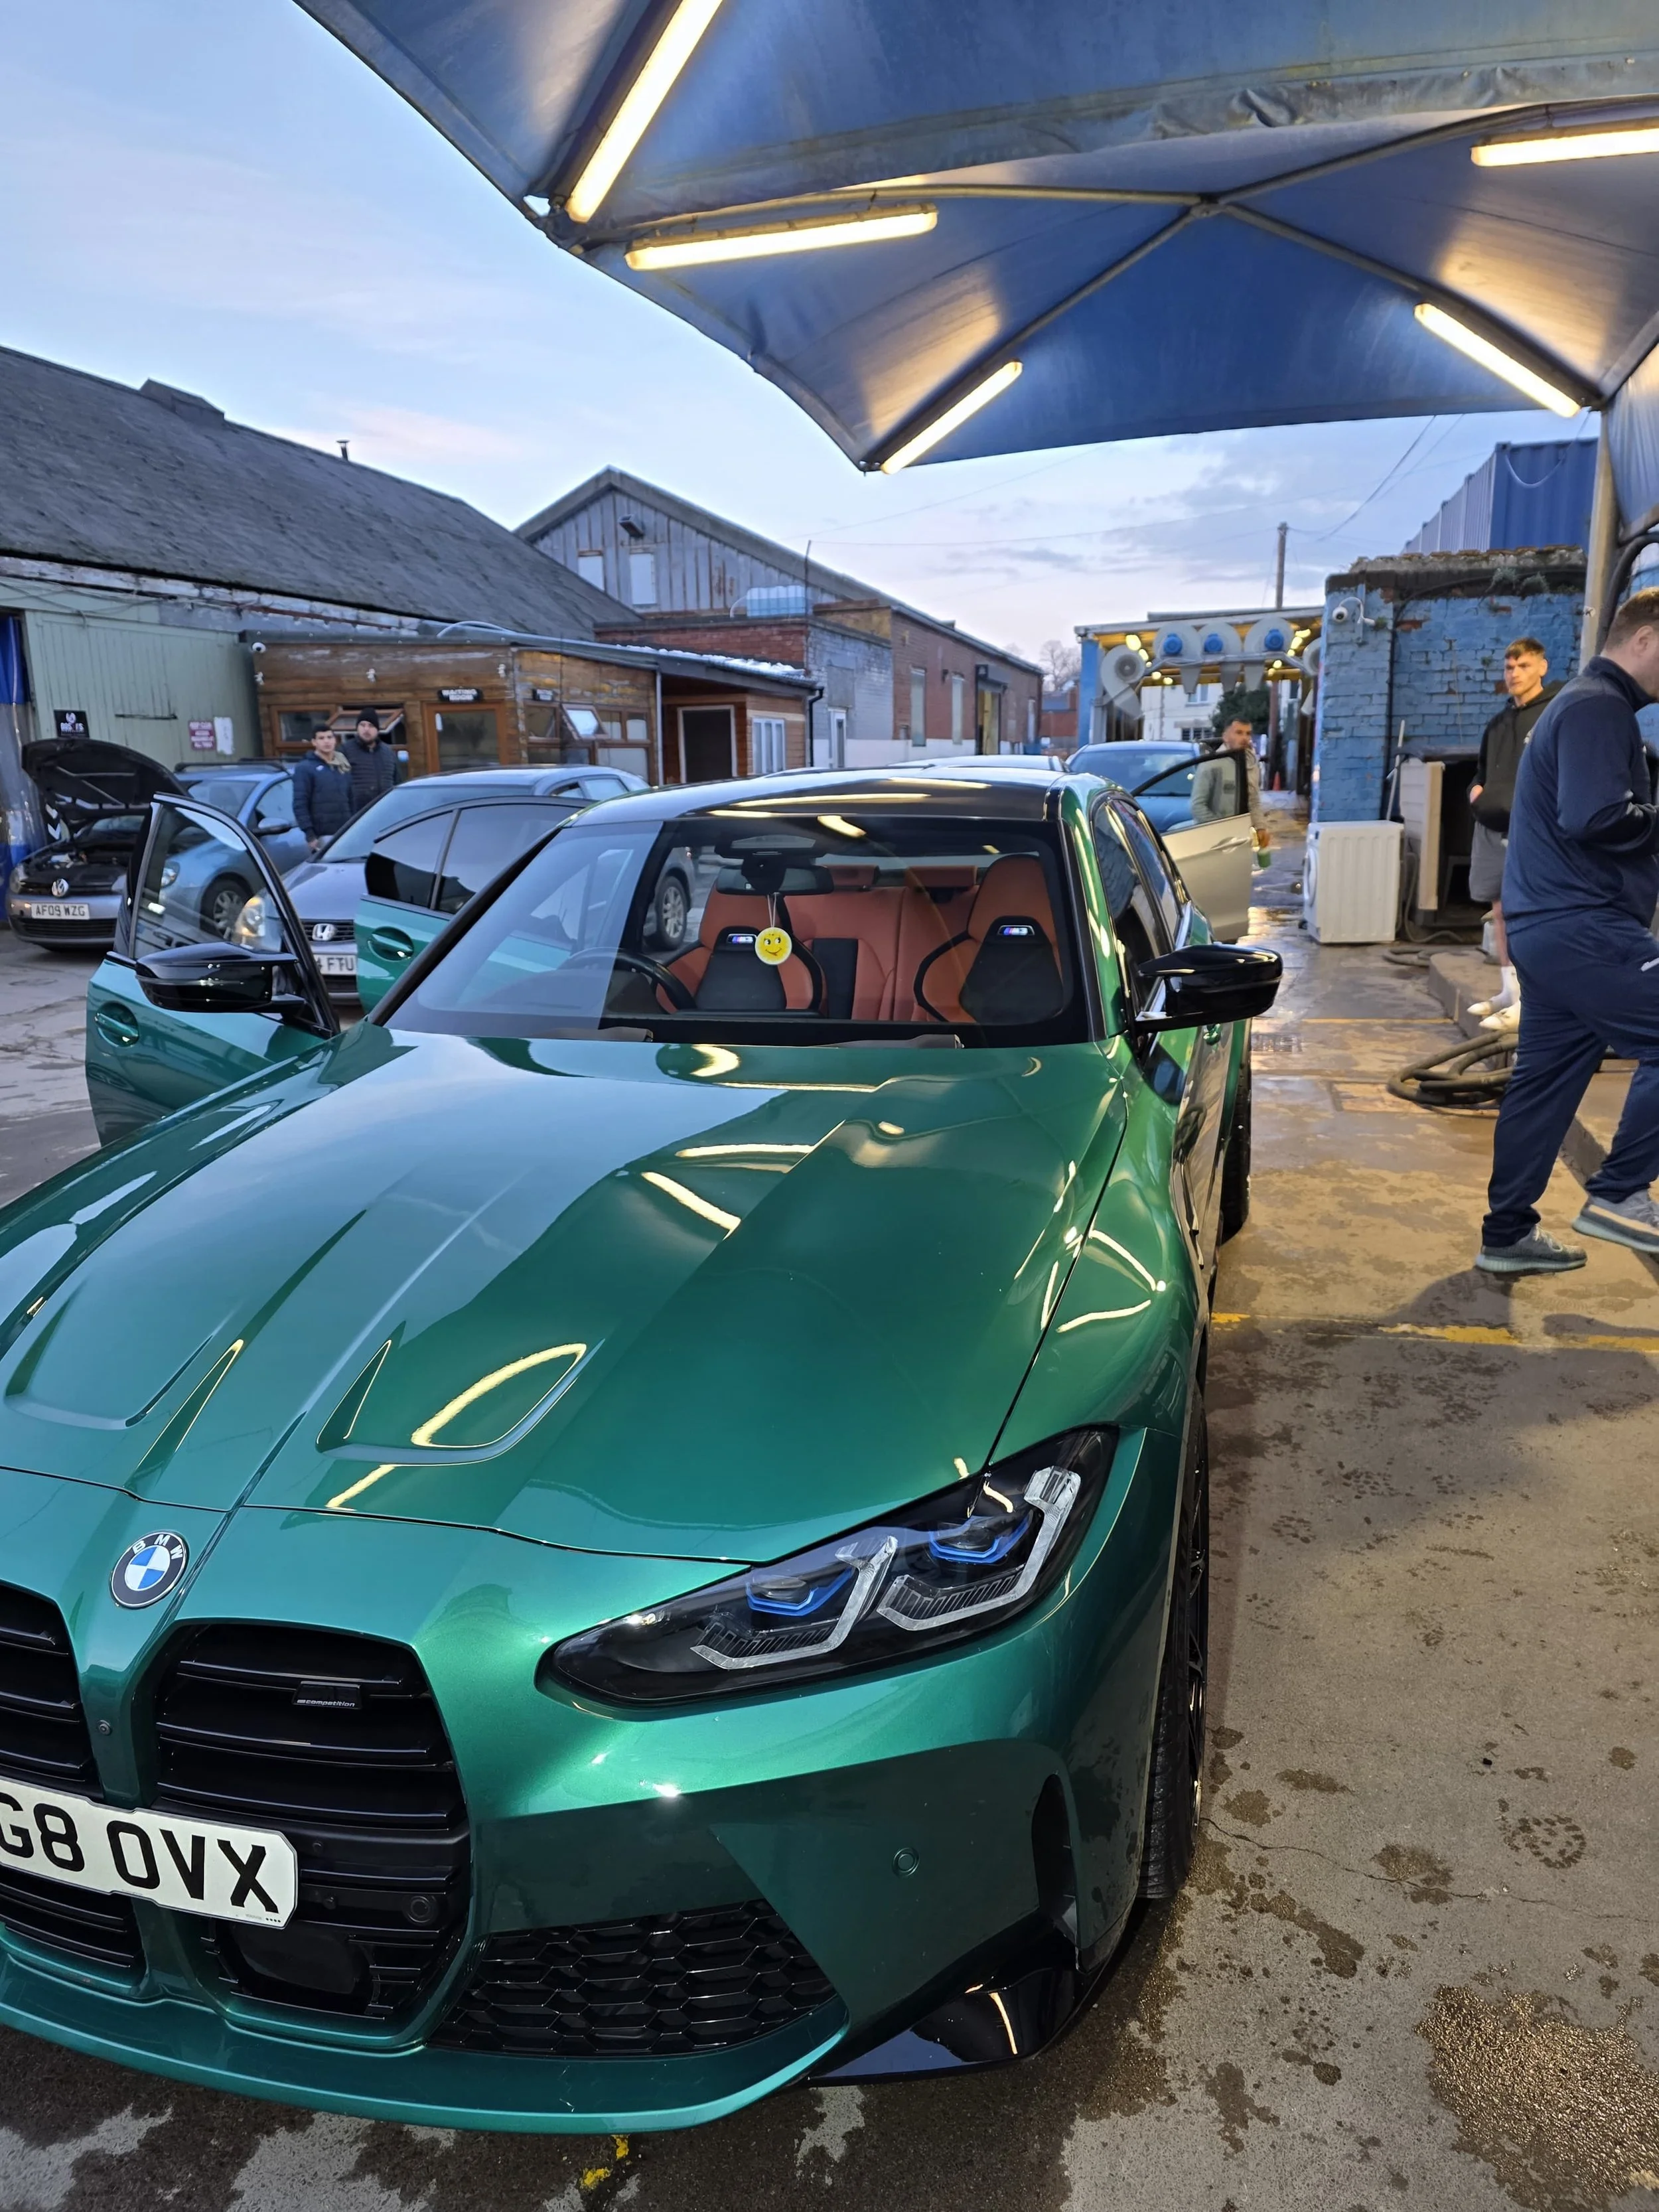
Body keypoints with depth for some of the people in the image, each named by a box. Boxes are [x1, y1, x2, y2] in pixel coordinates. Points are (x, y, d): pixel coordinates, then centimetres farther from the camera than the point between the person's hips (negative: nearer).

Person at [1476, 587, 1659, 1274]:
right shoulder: (1598, 707, -11)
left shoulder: (1589, 704, 23)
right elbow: (1597, 818, -24)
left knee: (1544, 1080, 11)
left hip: (1552, 925, 11)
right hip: (1581, 926, -11)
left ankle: (1507, 1235, 16)